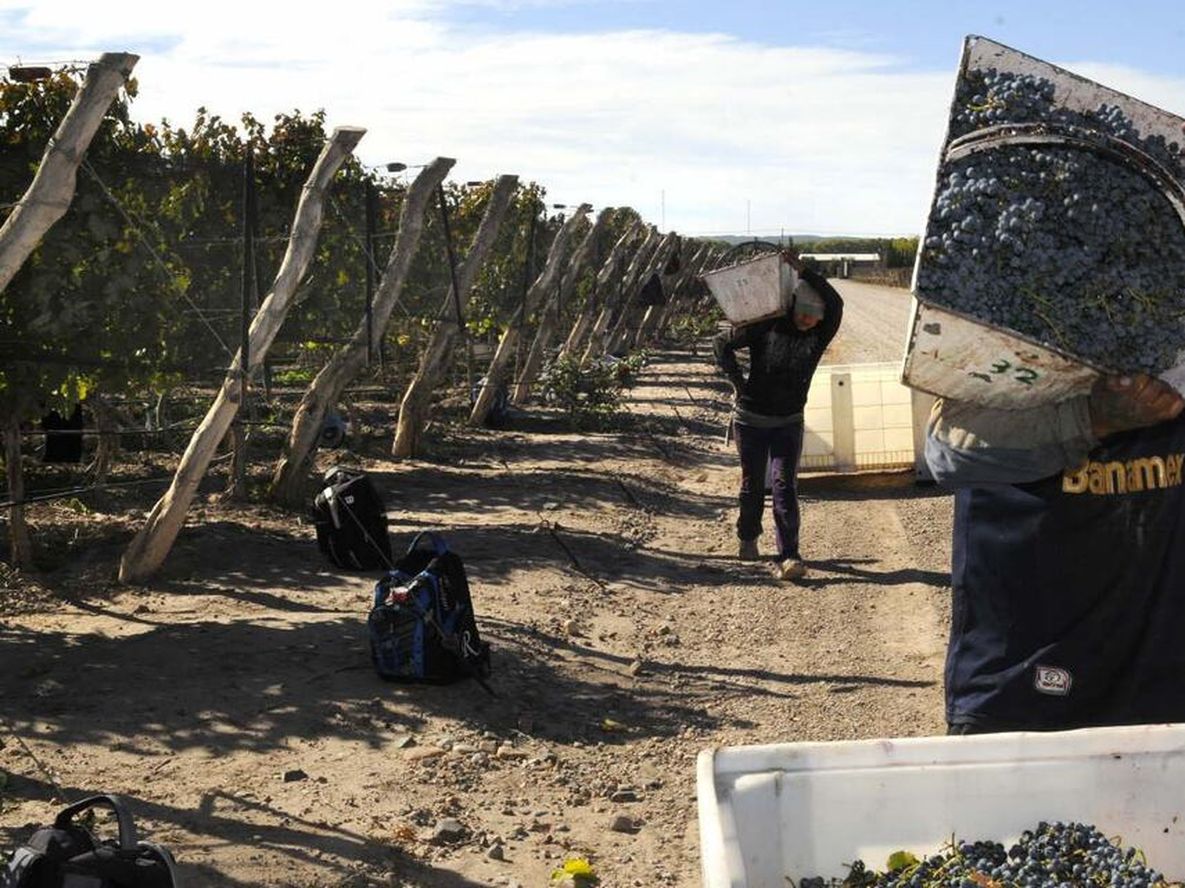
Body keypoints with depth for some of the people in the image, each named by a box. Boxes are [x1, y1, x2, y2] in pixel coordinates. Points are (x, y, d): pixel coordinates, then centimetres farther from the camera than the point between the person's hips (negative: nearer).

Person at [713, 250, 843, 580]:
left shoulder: (820, 336, -4)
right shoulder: (766, 327, -9)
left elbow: (836, 303, -21)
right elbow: (723, 344, -3)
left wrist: (802, 271, -27)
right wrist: (739, 382, -9)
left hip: (788, 422, 1)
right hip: (751, 418, 0)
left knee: (785, 484, -11)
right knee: (753, 482, 11)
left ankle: (789, 556, -17)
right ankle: (747, 538, 34)